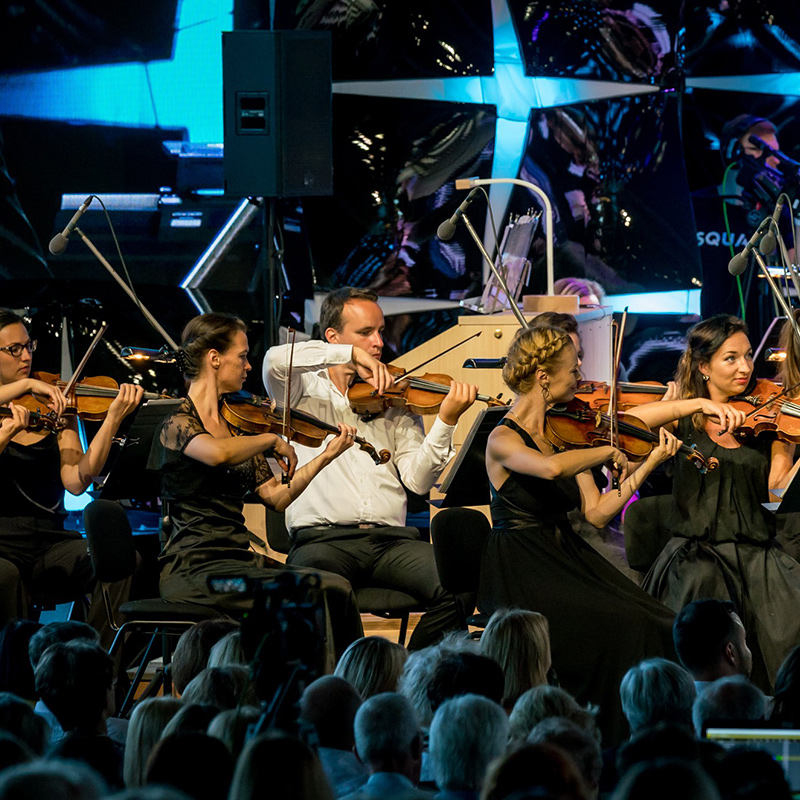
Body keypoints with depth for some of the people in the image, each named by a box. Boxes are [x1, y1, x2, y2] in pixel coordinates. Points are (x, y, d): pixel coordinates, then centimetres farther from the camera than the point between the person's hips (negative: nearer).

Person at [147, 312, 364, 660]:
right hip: (195, 566, -7)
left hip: (239, 557, 7)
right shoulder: (178, 425, -8)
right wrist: (273, 440, -16)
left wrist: (327, 455, 12)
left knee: (336, 589, -14)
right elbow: (218, 454, -31)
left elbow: (276, 496, 16)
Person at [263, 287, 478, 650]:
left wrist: (445, 422, -9)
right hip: (322, 537, -3)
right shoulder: (304, 391, 12)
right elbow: (276, 360, -12)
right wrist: (351, 354, -12)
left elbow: (417, 480, 5)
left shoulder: (396, 400, 17)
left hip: (391, 538, 3)